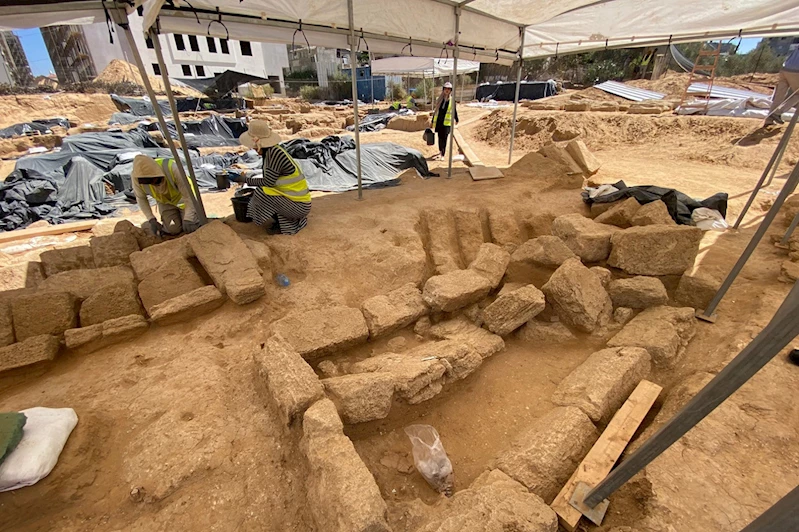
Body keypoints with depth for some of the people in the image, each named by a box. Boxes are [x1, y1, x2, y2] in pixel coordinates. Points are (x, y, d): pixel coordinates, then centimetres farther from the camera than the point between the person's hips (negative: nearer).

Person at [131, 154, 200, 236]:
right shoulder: (136, 176, -27)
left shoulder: (172, 168, -39)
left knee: (190, 228, -16)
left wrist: (187, 219, -35)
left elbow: (188, 195, -30)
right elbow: (141, 198, -8)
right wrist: (152, 221, -15)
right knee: (174, 229, -15)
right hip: (165, 201, 3)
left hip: (182, 196, -2)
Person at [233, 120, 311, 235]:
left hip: (299, 206, -10)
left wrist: (245, 180, -6)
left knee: (260, 194, -21)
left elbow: (268, 182, -18)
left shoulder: (274, 153, -21)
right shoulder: (272, 150, 7)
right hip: (298, 199, 10)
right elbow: (271, 180, 13)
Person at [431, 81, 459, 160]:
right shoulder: (439, 99, 7)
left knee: (444, 138, -11)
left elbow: (455, 111, 10)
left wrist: (456, 119, 19)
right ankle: (440, 151, 34)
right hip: (439, 121, 3)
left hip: (447, 122, -3)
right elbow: (436, 110, 13)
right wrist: (432, 121, 15)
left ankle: (442, 155, -11)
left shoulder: (452, 100, 0)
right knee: (440, 137, 12)